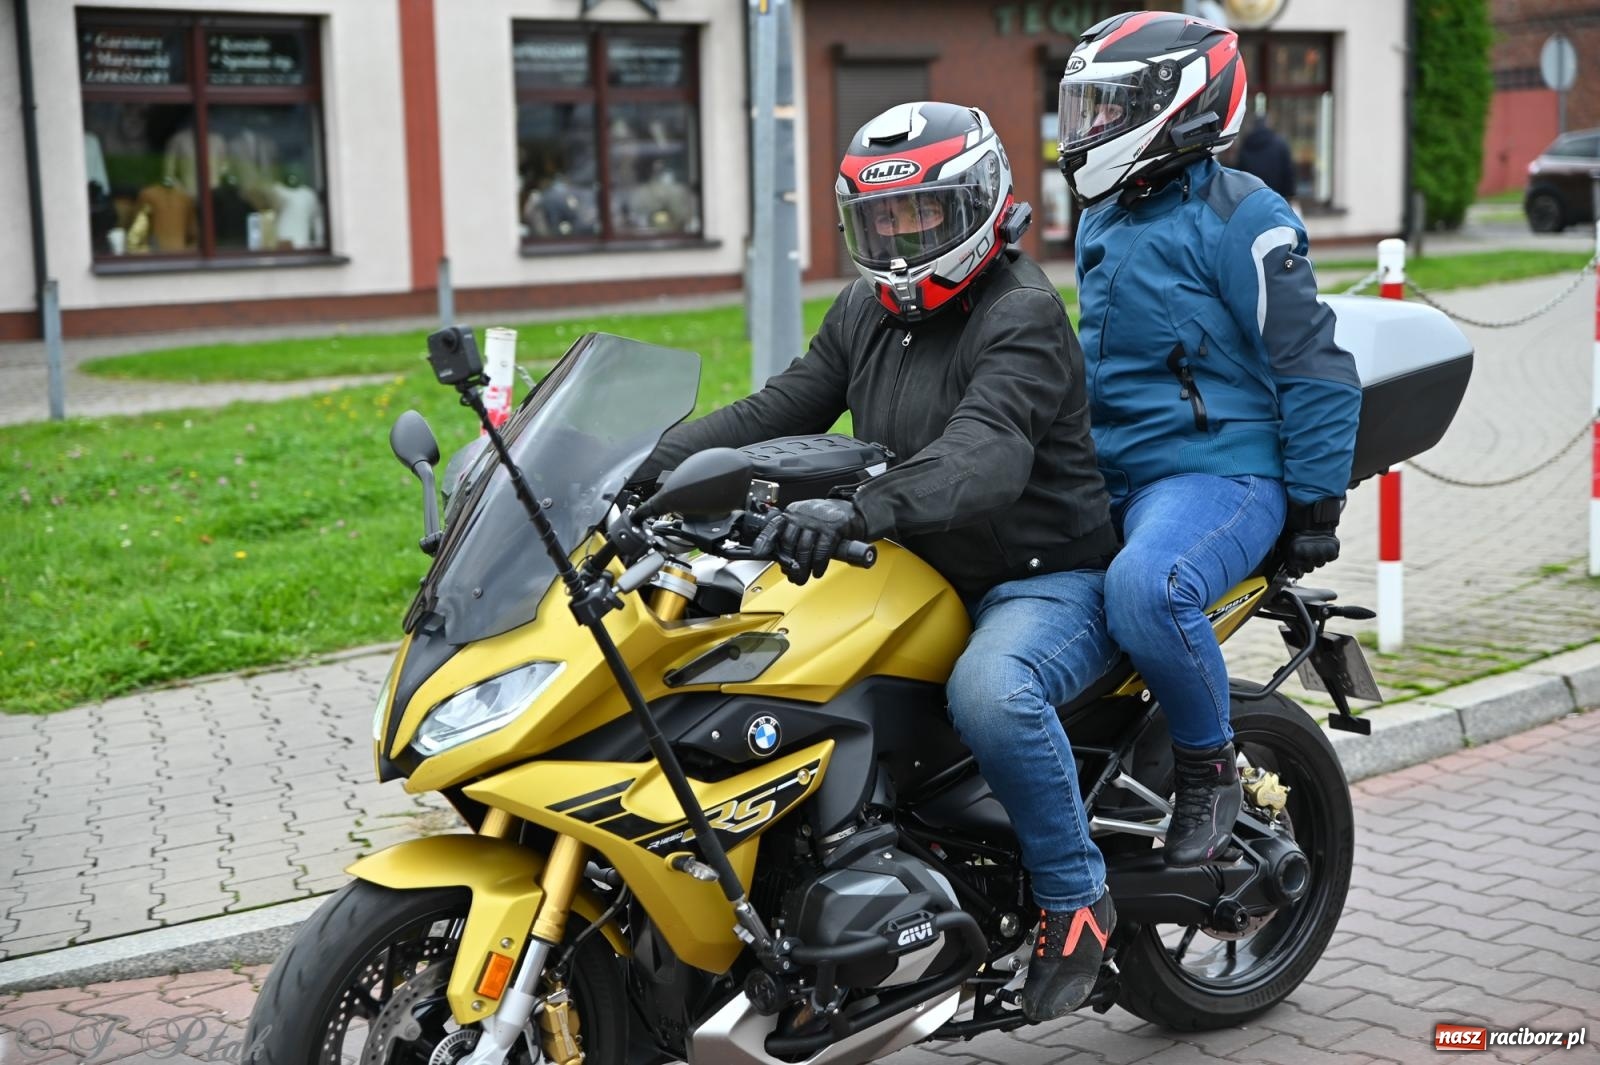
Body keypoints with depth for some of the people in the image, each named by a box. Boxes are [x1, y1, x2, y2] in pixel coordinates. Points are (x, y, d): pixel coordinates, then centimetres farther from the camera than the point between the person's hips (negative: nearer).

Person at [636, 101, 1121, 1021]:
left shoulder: (1023, 316, -17)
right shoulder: (868, 311, 11)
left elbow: (986, 456, -35)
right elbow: (780, 409, 6)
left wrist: (861, 511, -52)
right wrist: (654, 464, -8)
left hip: (1050, 579, -8)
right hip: (929, 582, 8)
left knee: (989, 691, -38)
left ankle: (1076, 895, -14)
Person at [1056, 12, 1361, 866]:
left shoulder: (1241, 218, -9)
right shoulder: (1103, 219, 17)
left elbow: (1314, 369, -10)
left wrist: (1315, 505, -11)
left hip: (1217, 471, -9)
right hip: (1108, 477, 9)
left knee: (1144, 588, -37)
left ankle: (1210, 766, -12)